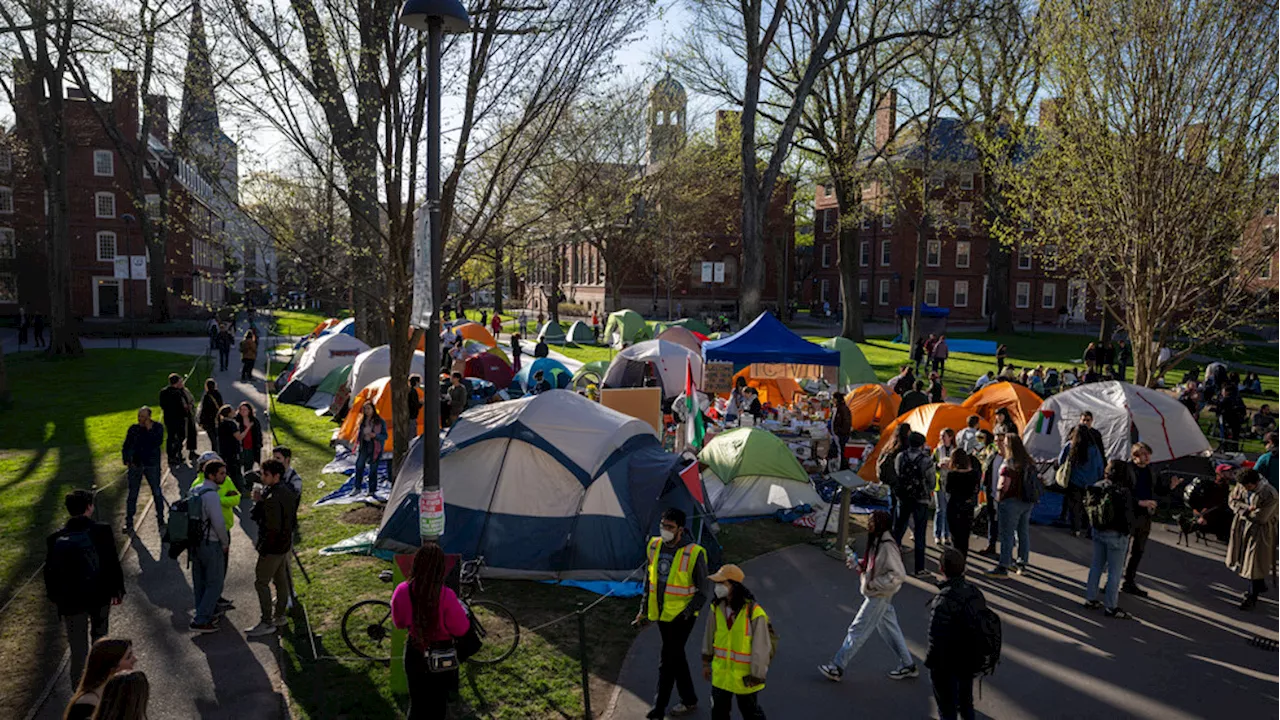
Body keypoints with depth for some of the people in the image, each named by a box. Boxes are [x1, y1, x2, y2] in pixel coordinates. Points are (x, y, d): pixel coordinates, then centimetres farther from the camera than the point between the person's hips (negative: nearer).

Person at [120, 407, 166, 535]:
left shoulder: (157, 427, -2)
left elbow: (158, 442, -17)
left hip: (152, 465, -2)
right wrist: (126, 460, -4)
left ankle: (161, 520, 14)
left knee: (157, 493, 3)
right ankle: (129, 522, 16)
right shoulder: (133, 428, 3)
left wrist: (150, 429, -20)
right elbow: (126, 446, 8)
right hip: (135, 465, 2)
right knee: (132, 494, 5)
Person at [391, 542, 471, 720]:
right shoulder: (446, 596, -29)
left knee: (417, 701, 24)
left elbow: (398, 623, 0)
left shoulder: (402, 591, -17)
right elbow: (461, 629, -17)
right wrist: (461, 609, -1)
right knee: (437, 704, 20)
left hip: (414, 654, 3)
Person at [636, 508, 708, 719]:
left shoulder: (694, 553, -18)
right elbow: (649, 579, 12)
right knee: (676, 656, 17)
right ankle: (689, 701, 32)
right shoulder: (655, 546, -1)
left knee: (667, 661, -4)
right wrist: (644, 611, 12)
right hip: (661, 614, 6)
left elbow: (701, 592, -10)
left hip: (681, 616, -6)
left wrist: (685, 614, -17)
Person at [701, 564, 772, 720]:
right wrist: (706, 661, 13)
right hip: (720, 673, 5)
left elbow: (761, 648, -19)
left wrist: (756, 677, -14)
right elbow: (710, 635, 7)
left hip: (744, 676, -5)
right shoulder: (717, 607, -7)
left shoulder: (754, 612, -25)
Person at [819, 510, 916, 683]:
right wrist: (858, 563, 1)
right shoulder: (877, 541, 3)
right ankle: (907, 665, 33)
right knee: (889, 628, 20)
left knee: (857, 630, -1)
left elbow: (899, 574, -26)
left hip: (879, 596, -9)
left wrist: (873, 584, -24)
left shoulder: (887, 546, -26)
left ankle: (837, 668, 9)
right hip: (878, 594, 9)